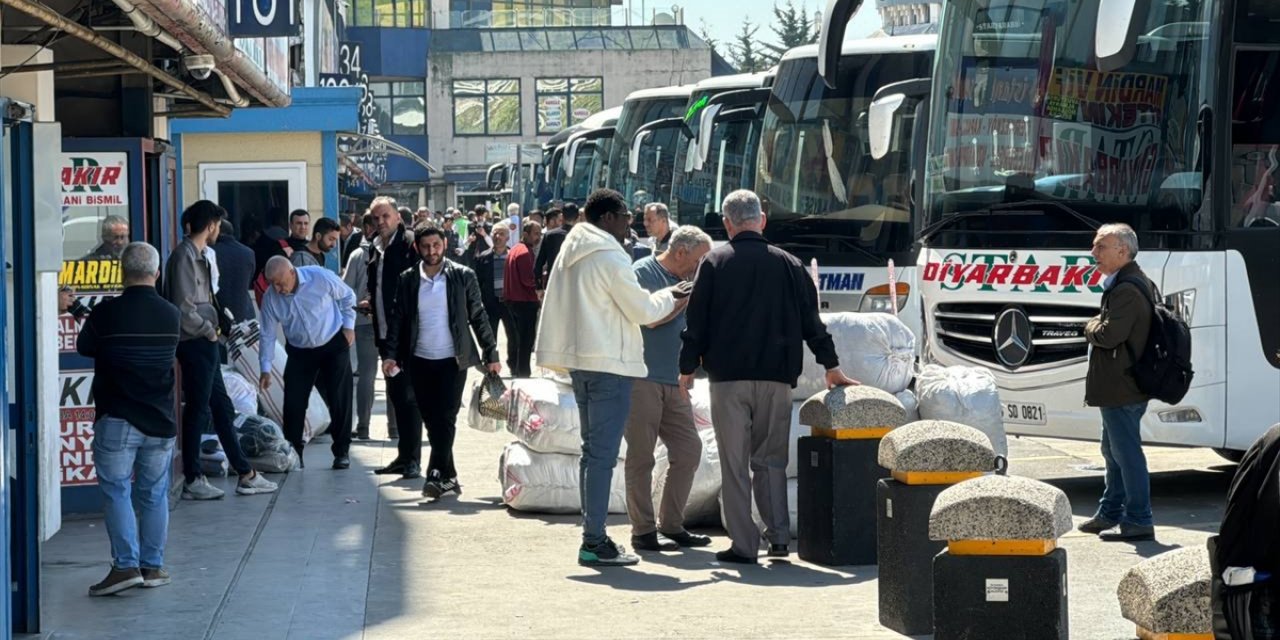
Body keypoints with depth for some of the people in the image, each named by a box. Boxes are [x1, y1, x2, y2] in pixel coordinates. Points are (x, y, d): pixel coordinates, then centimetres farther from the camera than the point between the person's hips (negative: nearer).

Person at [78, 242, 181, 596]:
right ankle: (153, 565, 15)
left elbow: (84, 347, 4)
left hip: (117, 420, -4)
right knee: (154, 493, 12)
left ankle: (126, 565, -8)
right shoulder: (171, 315, 1)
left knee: (116, 491, 1)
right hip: (161, 420, 4)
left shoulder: (106, 313, -11)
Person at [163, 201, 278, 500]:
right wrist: (208, 329, -11)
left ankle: (245, 474, 17)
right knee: (197, 410, -4)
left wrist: (212, 327, 8)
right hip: (195, 343, -10)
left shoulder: (197, 255, 15)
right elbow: (183, 308, -21)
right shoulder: (184, 256, -15)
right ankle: (193, 481, 3)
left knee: (222, 408, 12)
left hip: (204, 344, 10)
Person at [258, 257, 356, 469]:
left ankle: (342, 452, 9)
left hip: (333, 345, -2)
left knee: (339, 400, -2)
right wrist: (266, 368, -9)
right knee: (293, 403, -5)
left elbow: (348, 296, -2)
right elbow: (268, 335, -5)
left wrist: (348, 325, -4)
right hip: (300, 352, 2)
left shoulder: (321, 278, -21)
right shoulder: (270, 298, -14)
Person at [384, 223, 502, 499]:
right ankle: (448, 479, 13)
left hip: (452, 361, -3)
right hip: (420, 362, 3)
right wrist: (391, 355, -6)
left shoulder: (463, 276, -1)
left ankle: (438, 475, -10)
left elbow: (478, 317, 1)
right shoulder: (407, 280, 4)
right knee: (432, 421, 5)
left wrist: (491, 354, -1)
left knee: (445, 419, -11)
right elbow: (397, 319, 6)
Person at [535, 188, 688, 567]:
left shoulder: (571, 254, 12)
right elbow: (642, 311, -10)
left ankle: (593, 535, 17)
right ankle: (594, 542, -9)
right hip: (610, 365, -9)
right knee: (603, 454, -8)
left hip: (581, 361, 9)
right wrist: (670, 296, 7)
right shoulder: (610, 259, -15)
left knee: (592, 451, 14)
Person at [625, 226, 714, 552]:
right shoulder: (643, 272, -6)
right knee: (641, 457, -2)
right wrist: (686, 294, -11)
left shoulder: (687, 280, 16)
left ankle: (671, 525, 17)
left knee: (688, 451, 7)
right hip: (642, 377, -8)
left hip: (674, 381, 8)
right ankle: (643, 531, 2)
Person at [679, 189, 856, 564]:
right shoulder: (788, 265, 6)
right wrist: (831, 367, 20)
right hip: (776, 377, 2)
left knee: (734, 463, 1)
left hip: (728, 377, -2)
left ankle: (744, 545, -1)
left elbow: (696, 321, 0)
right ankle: (779, 537, 6)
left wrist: (688, 368, 10)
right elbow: (811, 320, 11)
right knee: (770, 459, 13)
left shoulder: (714, 263, 0)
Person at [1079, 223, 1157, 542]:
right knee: (1114, 450, 20)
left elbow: (1109, 335, -27)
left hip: (1121, 388, -11)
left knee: (1126, 452, -7)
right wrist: (1096, 328, 8)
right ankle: (1110, 513, 30)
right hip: (1122, 386, 11)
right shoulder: (1140, 283, 15)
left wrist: (1090, 327, -8)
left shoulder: (1126, 289, -20)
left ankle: (1138, 521, -3)